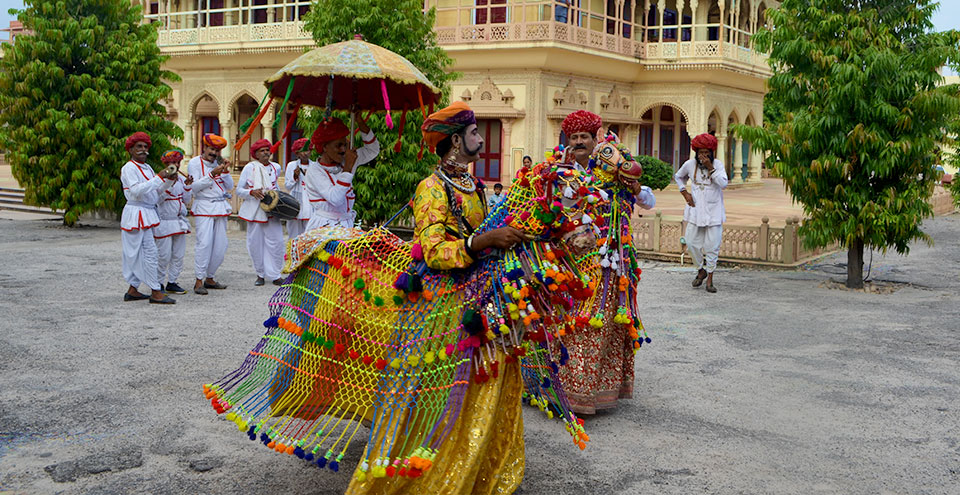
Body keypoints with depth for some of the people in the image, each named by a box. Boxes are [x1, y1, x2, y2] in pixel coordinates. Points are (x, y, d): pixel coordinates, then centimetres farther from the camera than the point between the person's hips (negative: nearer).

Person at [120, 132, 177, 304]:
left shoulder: (146, 167, 17)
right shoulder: (129, 168, -10)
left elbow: (156, 190, 16)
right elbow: (137, 190, -23)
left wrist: (169, 180, -1)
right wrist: (159, 177, -25)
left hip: (147, 213, 9)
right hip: (137, 214, -9)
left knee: (138, 253, 11)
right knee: (149, 252, -10)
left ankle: (132, 290, 17)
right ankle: (155, 292, -9)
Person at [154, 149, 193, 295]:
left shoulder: (180, 179, 10)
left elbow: (186, 201, 13)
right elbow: (158, 200, -16)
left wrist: (187, 186, -1)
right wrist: (170, 184, -22)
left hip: (179, 221, 7)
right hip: (164, 221, -6)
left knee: (179, 254, 7)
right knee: (164, 255, -4)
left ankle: (172, 282, 16)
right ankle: (158, 284, 8)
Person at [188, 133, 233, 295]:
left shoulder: (219, 163, 15)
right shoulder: (195, 163, 0)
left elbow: (230, 186, 13)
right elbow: (194, 186, -11)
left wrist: (226, 171, -1)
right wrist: (212, 174, -18)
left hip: (221, 208, 6)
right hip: (203, 207, -6)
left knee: (221, 245, 2)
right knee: (205, 243, -16)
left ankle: (209, 278, 14)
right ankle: (199, 281, -11)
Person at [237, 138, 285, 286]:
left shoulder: (276, 167, 9)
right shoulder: (249, 168, -2)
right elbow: (239, 190, -2)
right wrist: (252, 192, -20)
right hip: (254, 209, -2)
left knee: (276, 241, -6)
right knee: (255, 243, 2)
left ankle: (275, 275, 4)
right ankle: (260, 274, 17)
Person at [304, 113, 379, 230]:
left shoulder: (345, 163, 11)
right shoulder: (313, 172, -8)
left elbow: (372, 150, 15)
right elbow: (335, 199, -21)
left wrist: (360, 122, 3)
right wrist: (348, 167, -18)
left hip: (346, 227, 5)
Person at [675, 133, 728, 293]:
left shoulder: (717, 164, -6)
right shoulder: (690, 164, 0)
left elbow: (723, 184, -19)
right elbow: (678, 177, 19)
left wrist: (710, 168, -24)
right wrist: (685, 193, 6)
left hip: (713, 211, -2)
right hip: (696, 210, 2)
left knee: (712, 245, -3)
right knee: (692, 242, 1)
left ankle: (710, 279, 6)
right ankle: (701, 270, 24)